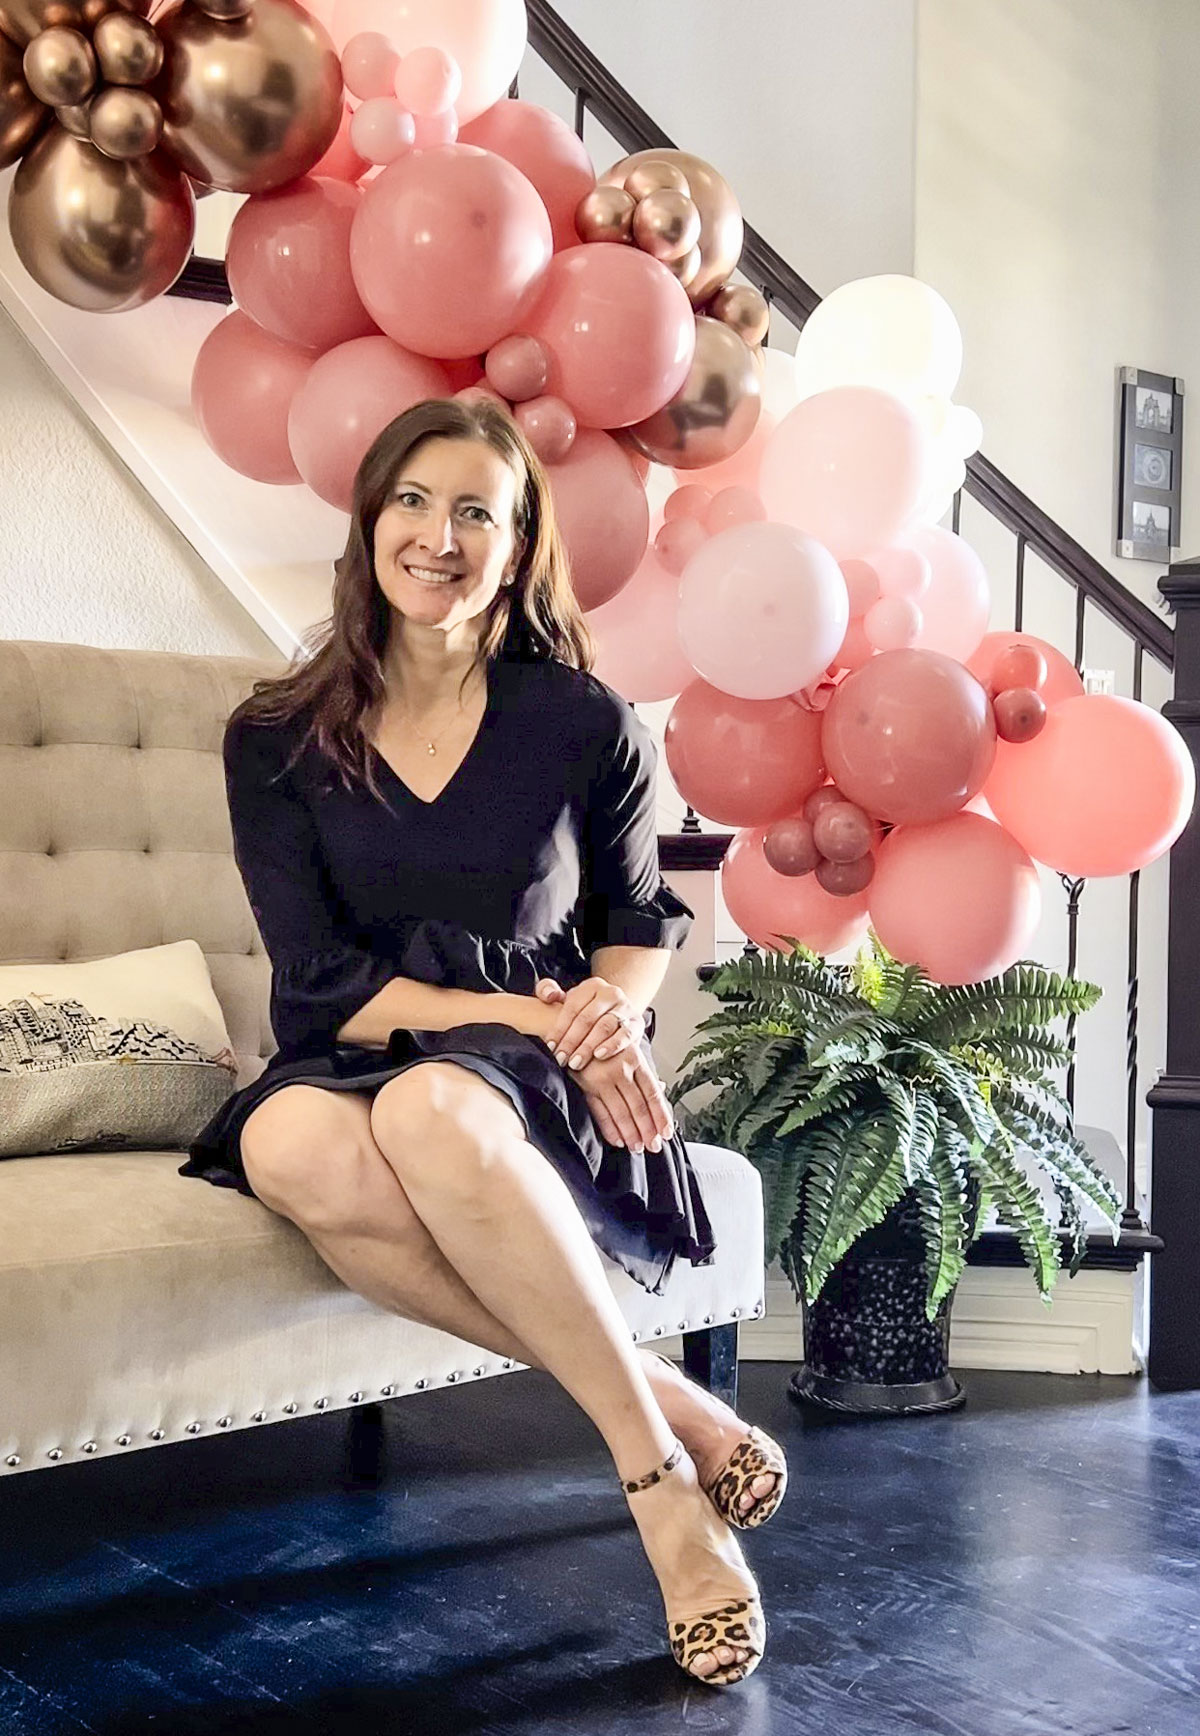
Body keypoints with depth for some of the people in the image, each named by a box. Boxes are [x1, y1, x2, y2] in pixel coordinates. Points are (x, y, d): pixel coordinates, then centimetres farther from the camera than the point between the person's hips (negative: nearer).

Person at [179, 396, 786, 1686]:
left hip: (534, 1090, -1)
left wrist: (611, 1010, -9)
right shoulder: (276, 740, 2)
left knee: (431, 1106, -39)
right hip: (351, 1064, 2)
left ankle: (659, 1475, -26)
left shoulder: (586, 725, 1)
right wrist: (525, 1014, -17)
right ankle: (663, 1406, -27)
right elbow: (323, 982, -4)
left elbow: (643, 916, 15)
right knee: (293, 1148, -36)